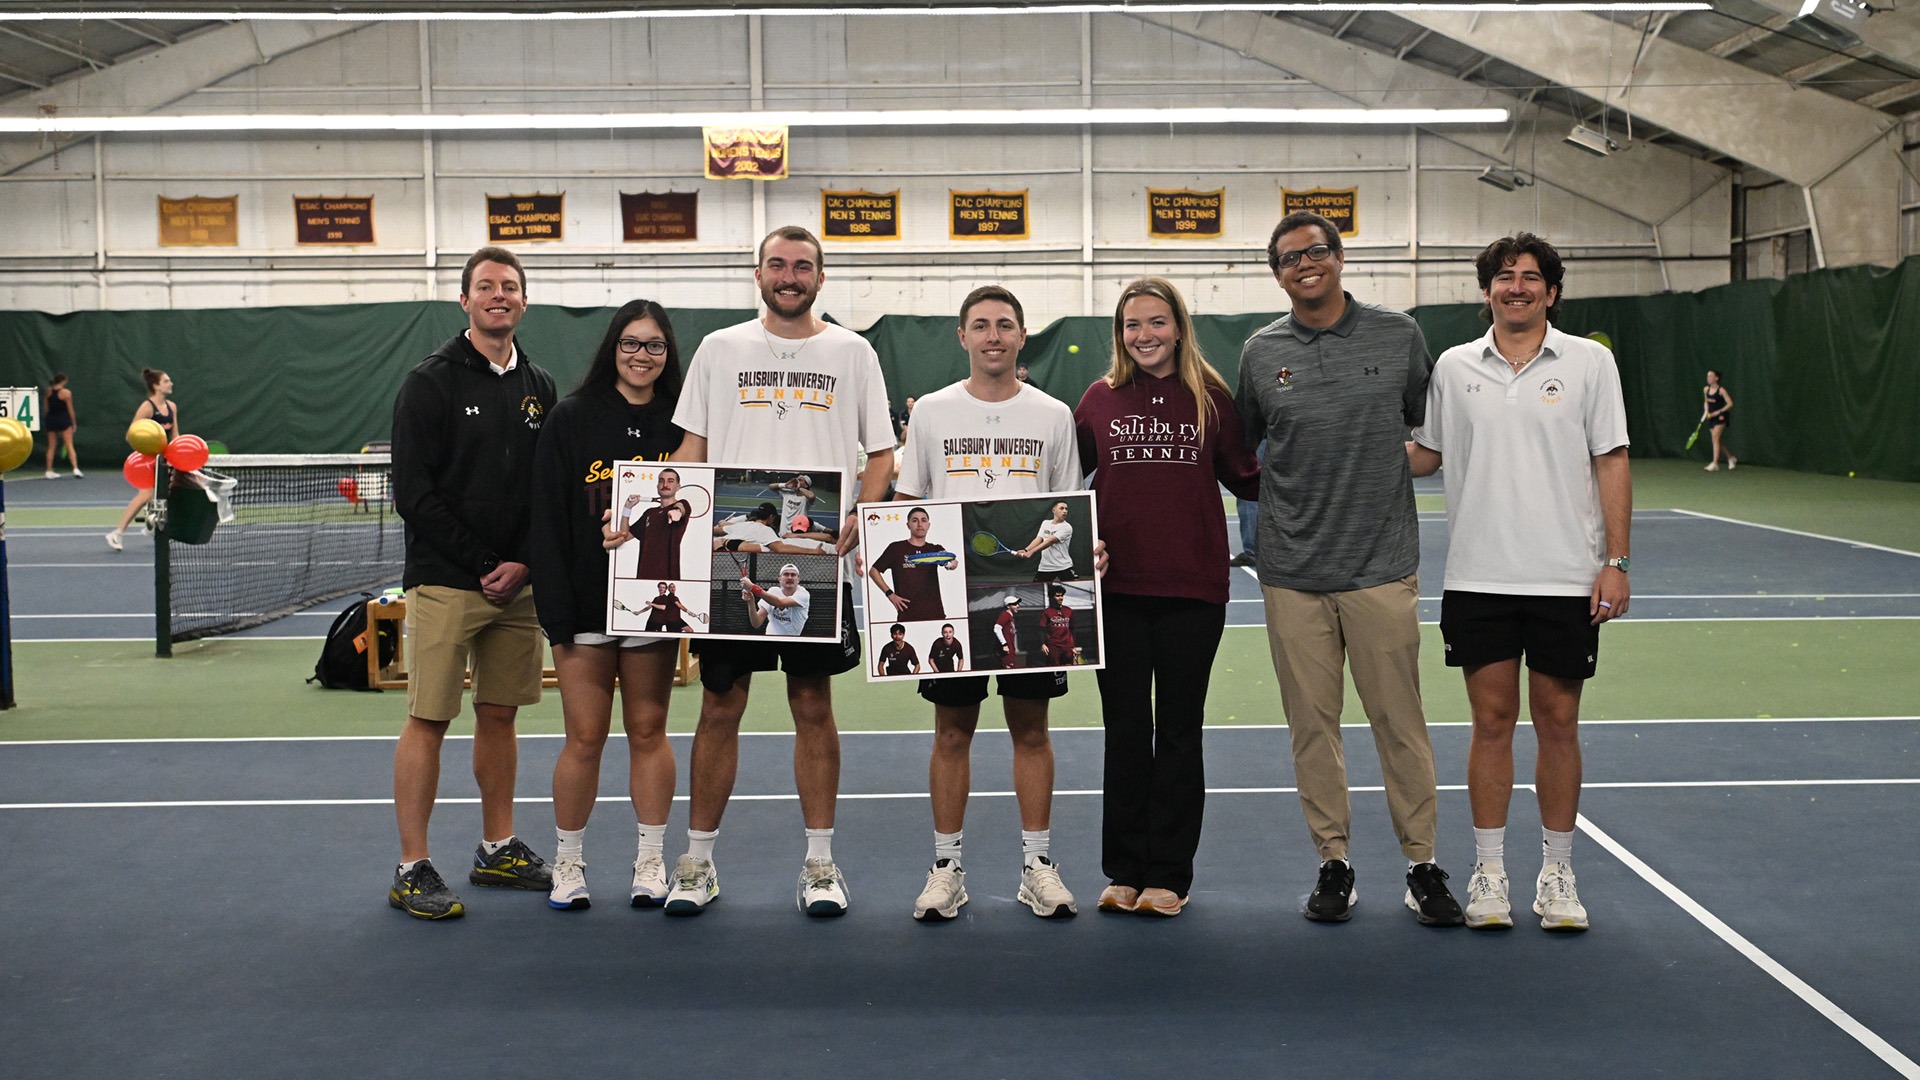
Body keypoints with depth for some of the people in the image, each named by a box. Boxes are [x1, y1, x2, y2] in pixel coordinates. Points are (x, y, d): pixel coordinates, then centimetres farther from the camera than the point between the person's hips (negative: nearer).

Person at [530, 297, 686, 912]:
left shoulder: (680, 424, 6)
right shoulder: (570, 419, 0)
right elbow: (549, 519, -4)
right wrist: (556, 610, -10)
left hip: (654, 602, 2)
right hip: (586, 603, -2)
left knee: (648, 732, 9)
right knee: (584, 739, 1)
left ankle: (650, 863, 18)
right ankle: (568, 865, 16)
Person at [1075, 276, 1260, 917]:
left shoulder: (1210, 397, 1)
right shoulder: (1101, 399, 4)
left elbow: (1246, 479, 5)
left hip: (1193, 588, -1)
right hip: (1117, 588, 1)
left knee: (1178, 732, 8)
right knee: (1125, 731, 9)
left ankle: (1168, 875, 17)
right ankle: (1124, 871, 21)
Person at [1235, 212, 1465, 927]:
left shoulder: (1398, 335, 2)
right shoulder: (1261, 353, 6)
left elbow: (1429, 429, 14)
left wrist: (1383, 470, 5)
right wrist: (1281, 491, 8)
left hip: (1382, 567, -1)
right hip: (1292, 573, 2)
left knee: (1400, 722, 2)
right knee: (1312, 725, 6)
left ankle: (1422, 866, 14)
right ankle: (1333, 863, 18)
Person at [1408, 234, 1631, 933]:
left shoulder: (1589, 361, 2)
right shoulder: (1454, 367, 7)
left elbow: (1611, 463, 0)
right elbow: (1424, 455, 15)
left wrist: (1616, 562, -6)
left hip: (1567, 578, -1)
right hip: (1479, 579, 1)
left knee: (1557, 720, 5)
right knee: (1491, 720, 4)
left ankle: (1556, 872, 17)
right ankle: (1489, 871, 14)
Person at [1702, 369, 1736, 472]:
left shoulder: (1721, 390, -12)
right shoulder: (1706, 389, 6)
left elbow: (1730, 404, -13)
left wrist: (1718, 412, -19)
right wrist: (1706, 411, 2)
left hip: (1721, 417, -7)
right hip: (1712, 417, 7)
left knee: (1716, 439, -15)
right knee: (1719, 441, 10)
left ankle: (1715, 464, -17)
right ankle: (1731, 458, 29)